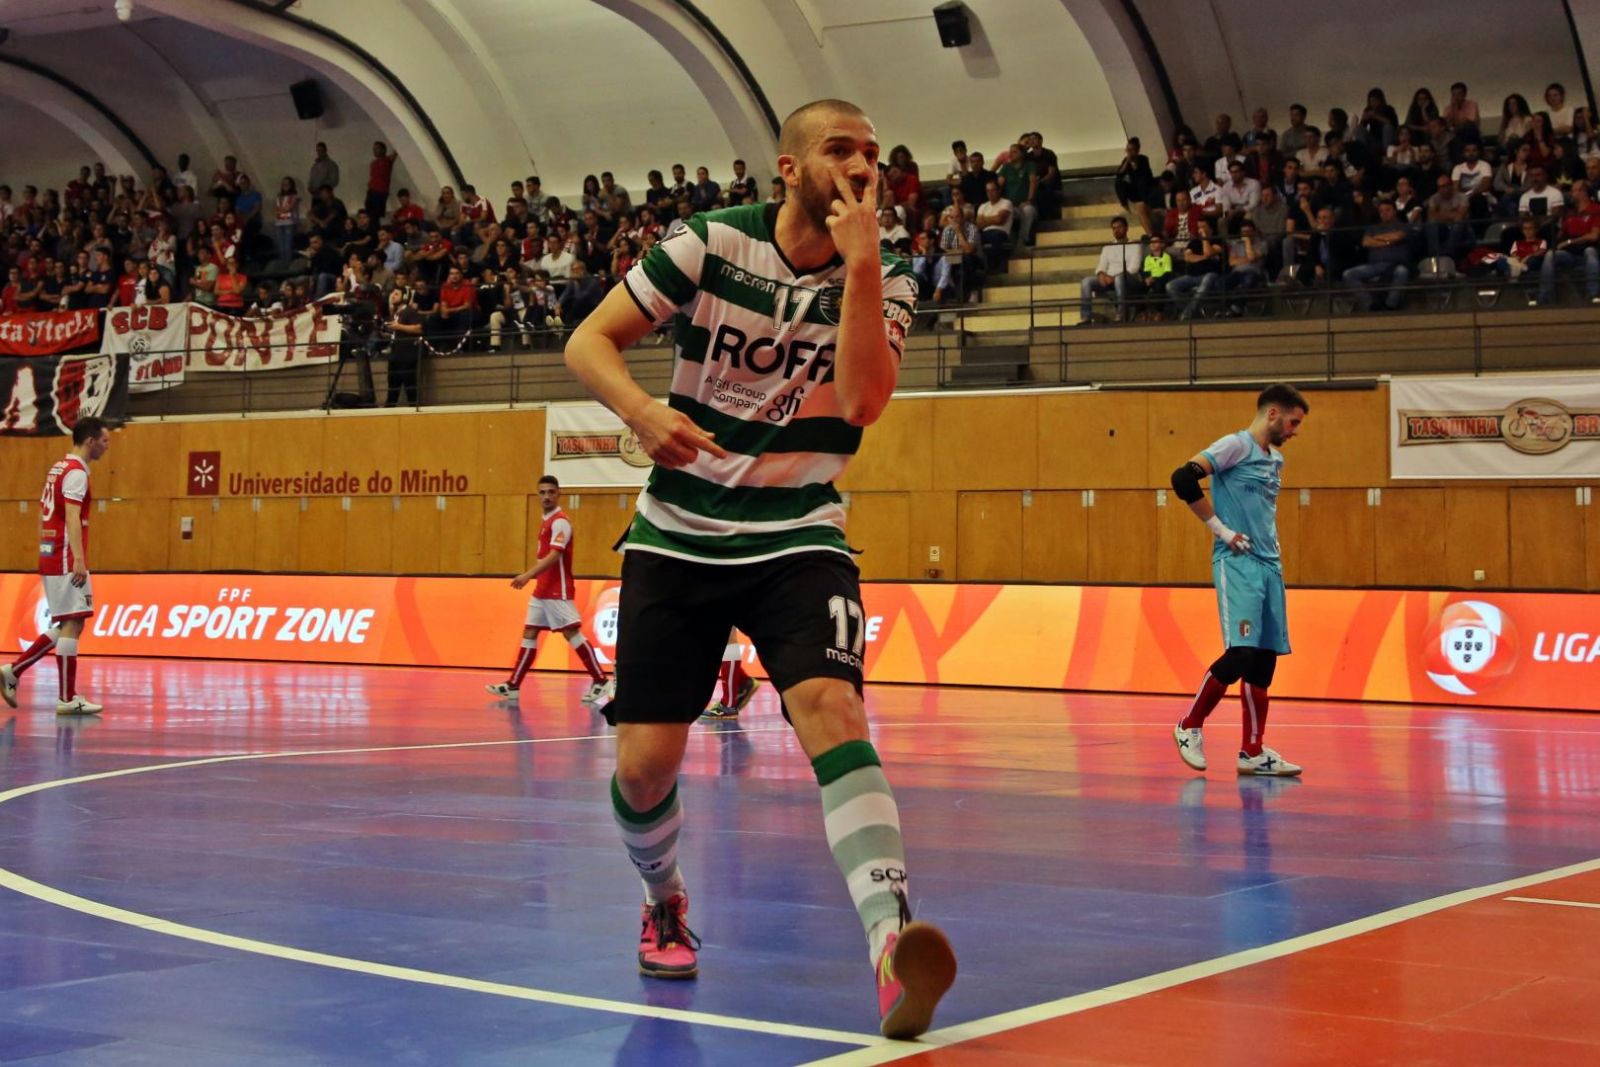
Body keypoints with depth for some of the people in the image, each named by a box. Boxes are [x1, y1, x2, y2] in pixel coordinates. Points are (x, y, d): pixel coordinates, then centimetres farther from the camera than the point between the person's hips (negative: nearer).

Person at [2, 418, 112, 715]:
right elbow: (72, 517, -22)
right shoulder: (76, 472, -12)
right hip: (66, 559, -10)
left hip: (50, 557, 10)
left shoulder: (59, 468, 18)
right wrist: (79, 560, -29)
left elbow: (45, 514, 22)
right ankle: (67, 699, -7)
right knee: (72, 623, -7)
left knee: (65, 625, 14)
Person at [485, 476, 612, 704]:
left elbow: (554, 556, -24)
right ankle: (513, 685, 10)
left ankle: (601, 682, -8)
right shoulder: (547, 521, 16)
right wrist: (529, 576, 17)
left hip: (558, 591, -9)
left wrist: (528, 575, -32)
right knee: (529, 634, 8)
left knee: (572, 633, -10)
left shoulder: (560, 522, -13)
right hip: (542, 590, 9)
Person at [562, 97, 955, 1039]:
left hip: (798, 540, 0)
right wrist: (643, 410, -24)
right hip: (678, 537, 1)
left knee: (830, 705, -27)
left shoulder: (885, 279, -2)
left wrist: (859, 261, -25)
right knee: (645, 762, -3)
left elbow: (862, 399, -19)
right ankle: (665, 901, 30)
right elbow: (589, 341, -4)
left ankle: (893, 942, -38)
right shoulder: (711, 244, -6)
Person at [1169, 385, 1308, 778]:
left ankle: (1253, 752, 8)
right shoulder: (1237, 445, -7)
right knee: (1241, 652, -16)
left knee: (1265, 657, 4)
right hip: (1237, 564, -8)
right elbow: (1183, 479, -18)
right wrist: (1219, 527, -14)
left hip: (1269, 565, 8)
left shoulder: (1276, 460, 19)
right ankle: (1190, 725, 2)